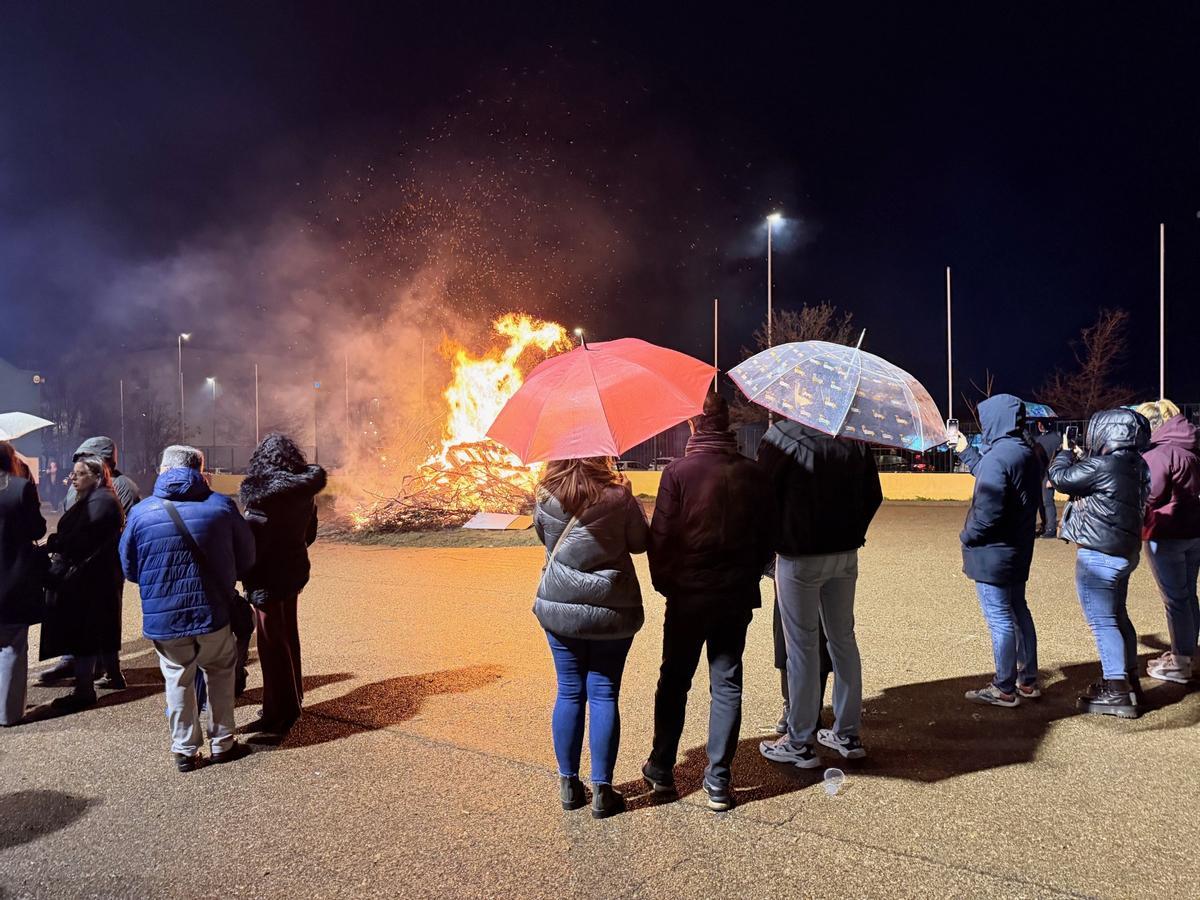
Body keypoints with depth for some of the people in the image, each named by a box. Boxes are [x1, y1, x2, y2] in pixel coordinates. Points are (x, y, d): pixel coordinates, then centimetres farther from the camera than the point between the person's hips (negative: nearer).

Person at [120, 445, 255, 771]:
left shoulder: (141, 513, -5)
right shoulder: (221, 506, -5)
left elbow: (129, 569, 6)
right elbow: (246, 559, 3)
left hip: (163, 618, 0)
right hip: (213, 611, 0)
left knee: (178, 680, 18)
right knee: (220, 672, 21)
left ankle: (185, 750, 24)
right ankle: (222, 742, 26)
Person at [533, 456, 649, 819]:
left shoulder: (546, 498, -7)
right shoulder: (618, 496, -14)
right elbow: (640, 542, 0)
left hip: (559, 608, 2)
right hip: (612, 611, -2)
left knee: (569, 693, 13)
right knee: (604, 695, 7)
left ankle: (569, 785, 23)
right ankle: (602, 791, 13)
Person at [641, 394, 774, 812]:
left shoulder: (678, 472, -12)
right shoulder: (754, 474, -1)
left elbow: (660, 536, -11)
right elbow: (769, 537, 5)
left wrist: (664, 582, 4)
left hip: (688, 594, -2)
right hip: (737, 596, 3)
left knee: (674, 680, 13)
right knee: (727, 683, 10)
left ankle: (662, 769, 25)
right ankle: (719, 781, 14)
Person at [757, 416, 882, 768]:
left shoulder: (780, 435, -13)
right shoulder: (855, 436, 3)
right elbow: (873, 496, 7)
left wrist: (768, 547, 4)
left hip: (799, 556, -5)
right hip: (846, 555, 5)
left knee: (802, 646, 3)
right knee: (843, 639, 15)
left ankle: (800, 743, 13)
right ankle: (848, 734, 27)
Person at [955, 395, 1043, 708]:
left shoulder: (998, 456, -22)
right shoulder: (1027, 453, 8)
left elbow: (988, 510, -27)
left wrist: (967, 536, -11)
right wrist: (965, 452, 29)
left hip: (992, 552, -10)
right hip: (1018, 550, 10)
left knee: (1000, 619, 0)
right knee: (1018, 612, 18)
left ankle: (1004, 689, 10)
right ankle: (1028, 681, 29)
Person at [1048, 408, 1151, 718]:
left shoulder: (1103, 466, -22)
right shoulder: (1135, 466, 6)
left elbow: (1061, 479, -11)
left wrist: (1065, 452, 6)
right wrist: (1081, 458, 14)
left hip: (1099, 556, -10)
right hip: (1125, 552, 10)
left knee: (1102, 622, -4)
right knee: (1117, 616, 21)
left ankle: (1117, 693, 0)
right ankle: (1128, 679, 34)